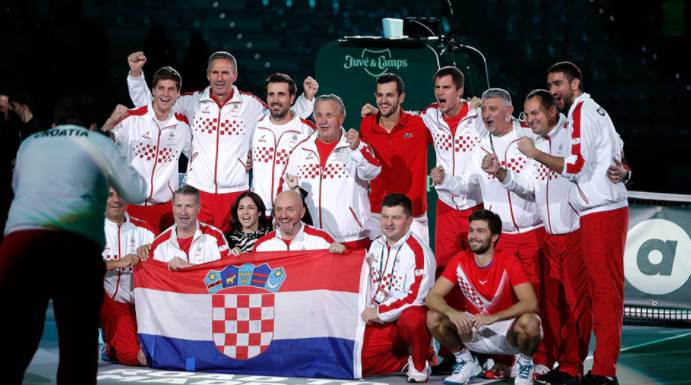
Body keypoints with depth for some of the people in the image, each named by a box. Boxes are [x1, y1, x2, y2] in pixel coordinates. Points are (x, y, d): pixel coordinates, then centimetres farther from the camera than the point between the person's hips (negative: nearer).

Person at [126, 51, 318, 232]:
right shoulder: (193, 102, 7)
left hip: (235, 192, -1)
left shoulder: (251, 104, 5)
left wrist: (307, 98, 2)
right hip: (196, 191, 1)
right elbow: (147, 104, 13)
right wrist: (135, 73, 5)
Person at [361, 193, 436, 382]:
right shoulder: (376, 245, 8)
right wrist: (368, 313, 8)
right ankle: (408, 360, 10)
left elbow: (414, 297, -21)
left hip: (412, 313, -6)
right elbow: (369, 282, 21)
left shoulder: (418, 251, -16)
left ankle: (420, 365, -14)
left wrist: (379, 312, -15)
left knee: (411, 318, -41)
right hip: (379, 318, 6)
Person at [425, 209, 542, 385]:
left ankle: (525, 363, -2)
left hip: (506, 331, -3)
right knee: (433, 317, -20)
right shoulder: (459, 261, -8)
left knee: (529, 323, -35)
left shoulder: (509, 262, -17)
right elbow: (432, 297, -13)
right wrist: (452, 312, -35)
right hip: (472, 330, 3)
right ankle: (465, 361, 5)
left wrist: (492, 318, -37)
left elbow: (530, 303, -26)